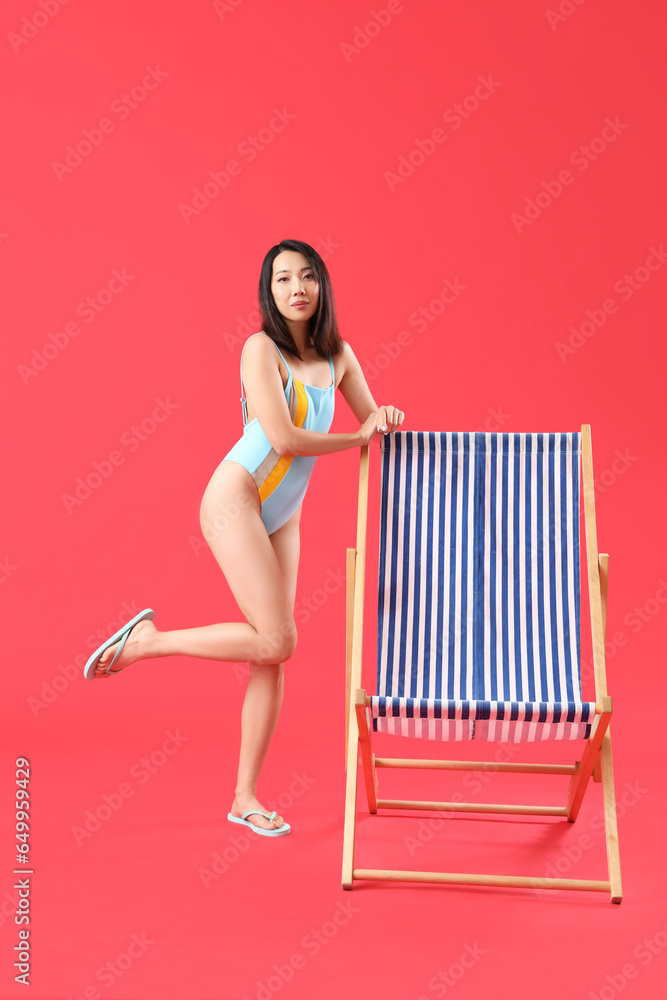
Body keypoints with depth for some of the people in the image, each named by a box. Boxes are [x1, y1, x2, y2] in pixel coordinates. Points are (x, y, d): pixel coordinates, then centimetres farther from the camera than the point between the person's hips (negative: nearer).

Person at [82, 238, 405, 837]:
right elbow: (283, 438, -18)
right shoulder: (262, 349, -10)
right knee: (277, 641, -17)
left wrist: (389, 418, -9)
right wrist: (357, 438, -9)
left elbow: (374, 423, 15)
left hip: (283, 516, 7)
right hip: (235, 499, -7)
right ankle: (146, 640, 2)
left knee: (273, 659, 3)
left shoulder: (338, 355, 9)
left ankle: (246, 798, 11)